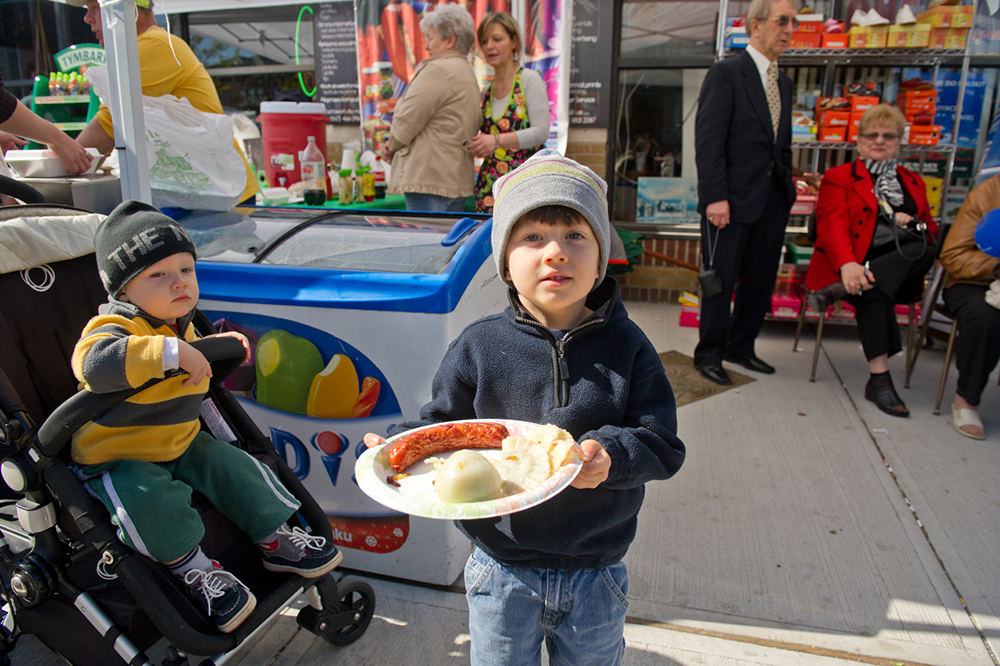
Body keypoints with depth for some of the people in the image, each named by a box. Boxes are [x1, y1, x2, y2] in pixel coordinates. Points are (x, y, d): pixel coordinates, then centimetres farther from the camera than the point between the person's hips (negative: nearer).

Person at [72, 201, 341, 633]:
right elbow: (94, 362, -48)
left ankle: (275, 538, 12)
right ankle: (191, 568, -11)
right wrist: (169, 353, -49)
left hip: (180, 444, 7)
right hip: (116, 458, -7)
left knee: (232, 466, -5)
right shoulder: (115, 326, -23)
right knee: (150, 498, -33)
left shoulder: (178, 324, 5)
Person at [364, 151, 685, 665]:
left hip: (595, 576, 1)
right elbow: (442, 425, -4)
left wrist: (610, 454, -28)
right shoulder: (478, 347, -10)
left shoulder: (625, 347, -9)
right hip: (502, 571, 0)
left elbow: (662, 443, -9)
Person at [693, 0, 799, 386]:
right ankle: (709, 354, 15)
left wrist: (786, 189, 10)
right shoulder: (726, 74, -6)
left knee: (761, 279, 11)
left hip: (772, 199, 7)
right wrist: (715, 197, -19)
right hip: (732, 199, -7)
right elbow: (708, 141, -13)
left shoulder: (782, 82, 17)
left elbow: (783, 144, 20)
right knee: (720, 281, 1)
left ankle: (740, 346, 26)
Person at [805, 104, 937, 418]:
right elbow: (832, 225, -7)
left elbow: (932, 231, 24)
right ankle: (879, 379, -36)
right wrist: (848, 265, -29)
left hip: (897, 271, 4)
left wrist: (915, 225, -4)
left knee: (922, 250, -31)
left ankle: (837, 291, -37)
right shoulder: (839, 177, 10)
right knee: (874, 294, -36)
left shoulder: (913, 183, 25)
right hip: (852, 267, -3)